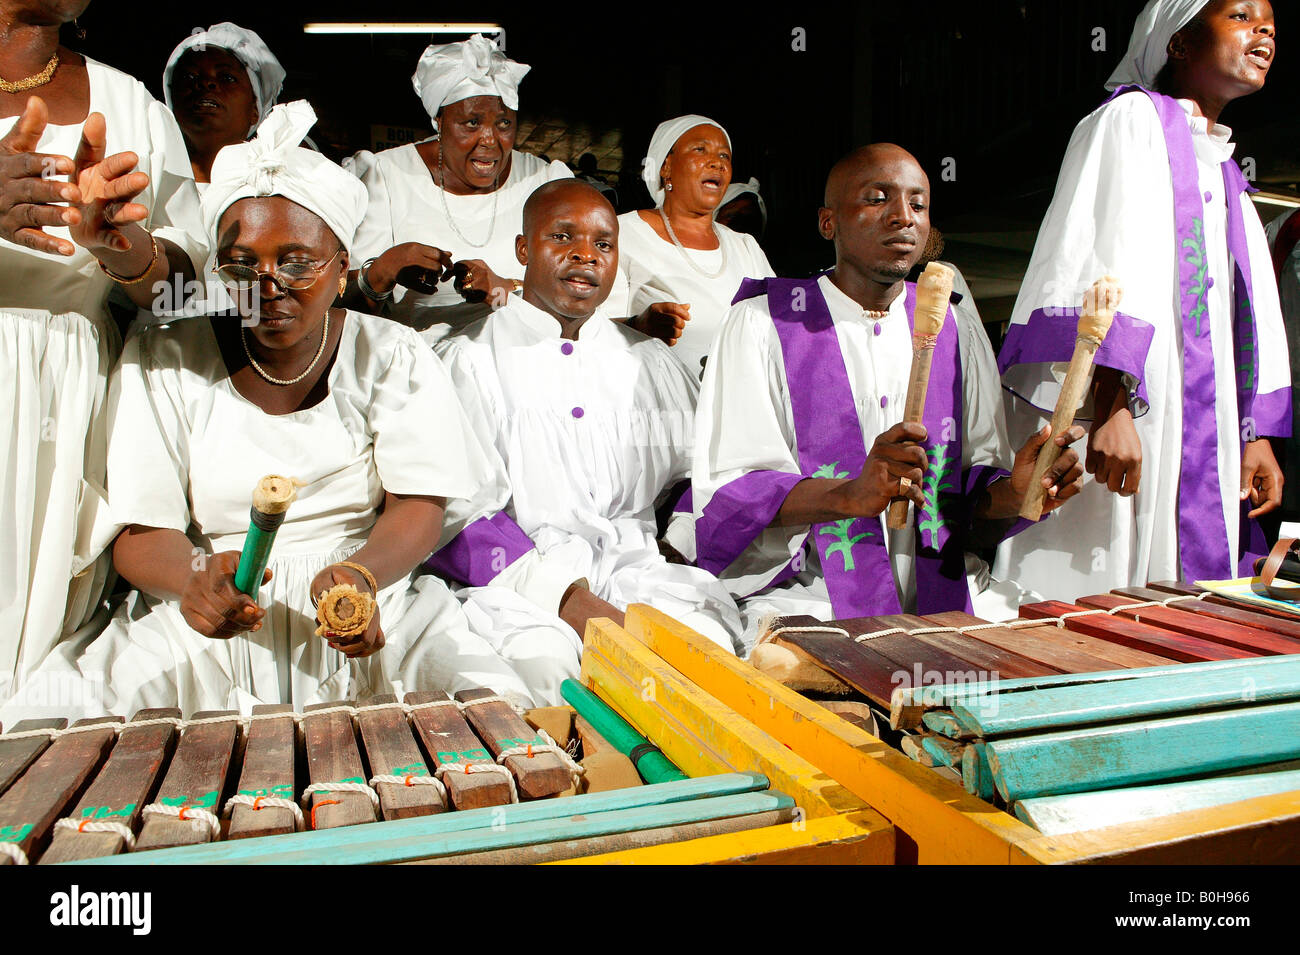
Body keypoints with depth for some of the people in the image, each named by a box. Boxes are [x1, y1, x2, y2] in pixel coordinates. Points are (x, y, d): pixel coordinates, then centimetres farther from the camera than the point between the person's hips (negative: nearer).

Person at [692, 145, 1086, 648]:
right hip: (807, 595, -5)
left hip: (943, 591, 6)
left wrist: (1016, 493, -13)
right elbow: (726, 490, -10)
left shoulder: (956, 329, 13)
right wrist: (851, 495, -27)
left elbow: (979, 487, 11)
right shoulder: (759, 324, -1)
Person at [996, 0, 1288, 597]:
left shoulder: (1224, 172, 26)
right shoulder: (1132, 117, 2)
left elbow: (1252, 316, 24)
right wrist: (1110, 408, -24)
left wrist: (1257, 435, 16)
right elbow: (1098, 265, -13)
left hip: (1206, 444, 8)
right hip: (1122, 424, -8)